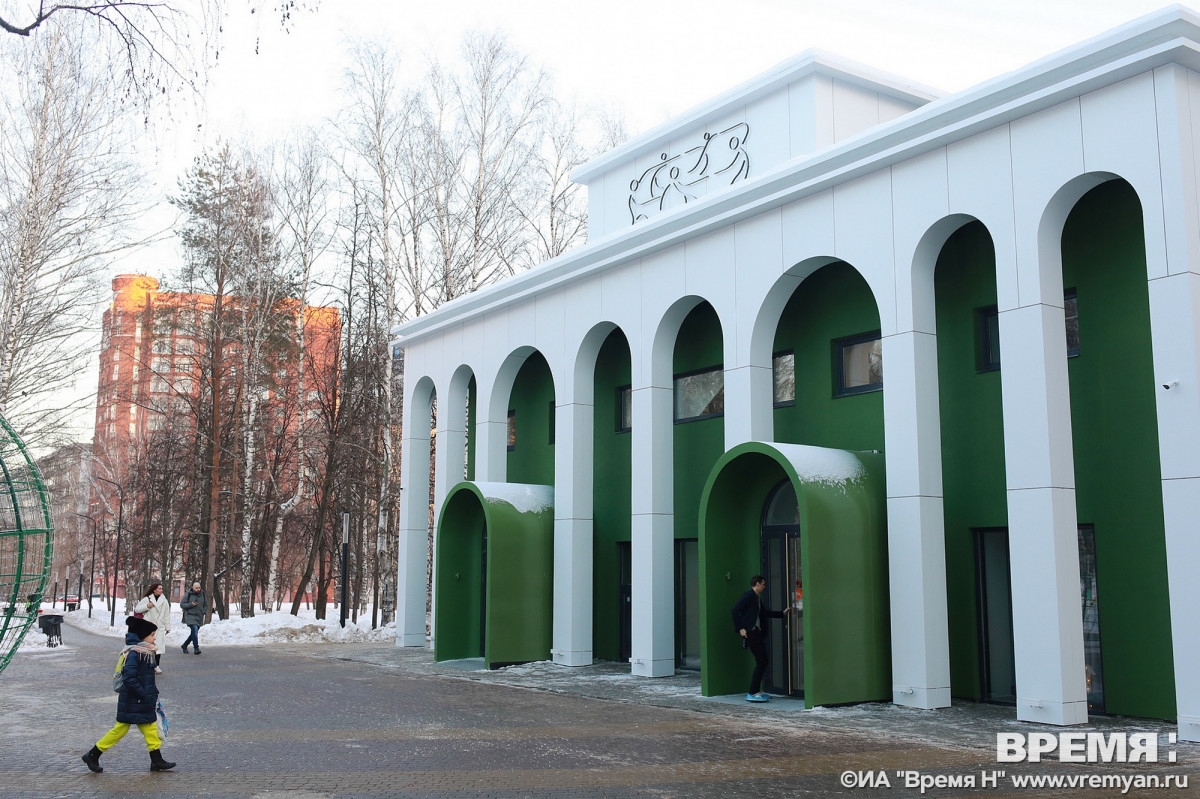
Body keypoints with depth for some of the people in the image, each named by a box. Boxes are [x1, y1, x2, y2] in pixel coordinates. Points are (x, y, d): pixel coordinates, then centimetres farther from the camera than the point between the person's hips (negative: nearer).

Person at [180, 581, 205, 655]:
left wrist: (203, 612, 1)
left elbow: (206, 605, 17)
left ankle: (184, 645, 33)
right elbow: (182, 604, -5)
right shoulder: (188, 595, -4)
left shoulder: (202, 595, 8)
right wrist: (191, 604, -18)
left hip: (199, 617, 5)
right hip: (190, 616, -5)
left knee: (194, 633, 12)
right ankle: (196, 648, -19)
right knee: (195, 630, -21)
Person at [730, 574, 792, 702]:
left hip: (757, 633, 10)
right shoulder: (748, 596, -10)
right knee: (761, 662, -11)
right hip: (751, 633, -10)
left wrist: (783, 613, 34)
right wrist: (740, 628, -19)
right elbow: (735, 610, -18)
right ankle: (752, 693, -10)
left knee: (762, 662, 12)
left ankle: (756, 691, 19)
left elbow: (766, 612, 32)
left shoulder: (757, 598, 19)